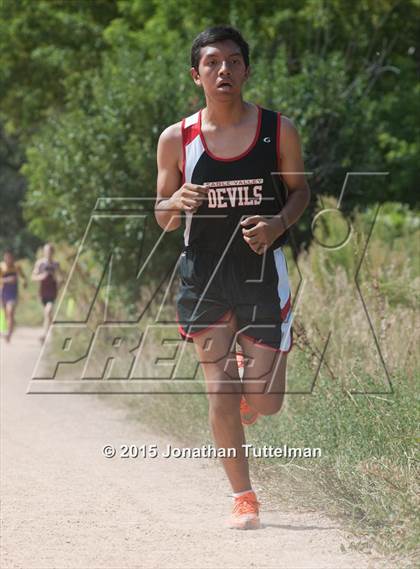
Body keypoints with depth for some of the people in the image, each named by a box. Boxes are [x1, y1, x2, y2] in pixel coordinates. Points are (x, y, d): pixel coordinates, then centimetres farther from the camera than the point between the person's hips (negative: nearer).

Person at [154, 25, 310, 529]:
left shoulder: (278, 130, -3)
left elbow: (300, 190, 9)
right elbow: (163, 220, 7)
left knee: (265, 403, -3)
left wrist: (278, 224, -12)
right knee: (219, 393, -6)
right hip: (203, 274, 0)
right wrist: (178, 201, -17)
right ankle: (243, 498, 9)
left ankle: (251, 378, 35)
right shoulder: (176, 140, -2)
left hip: (263, 274, 0)